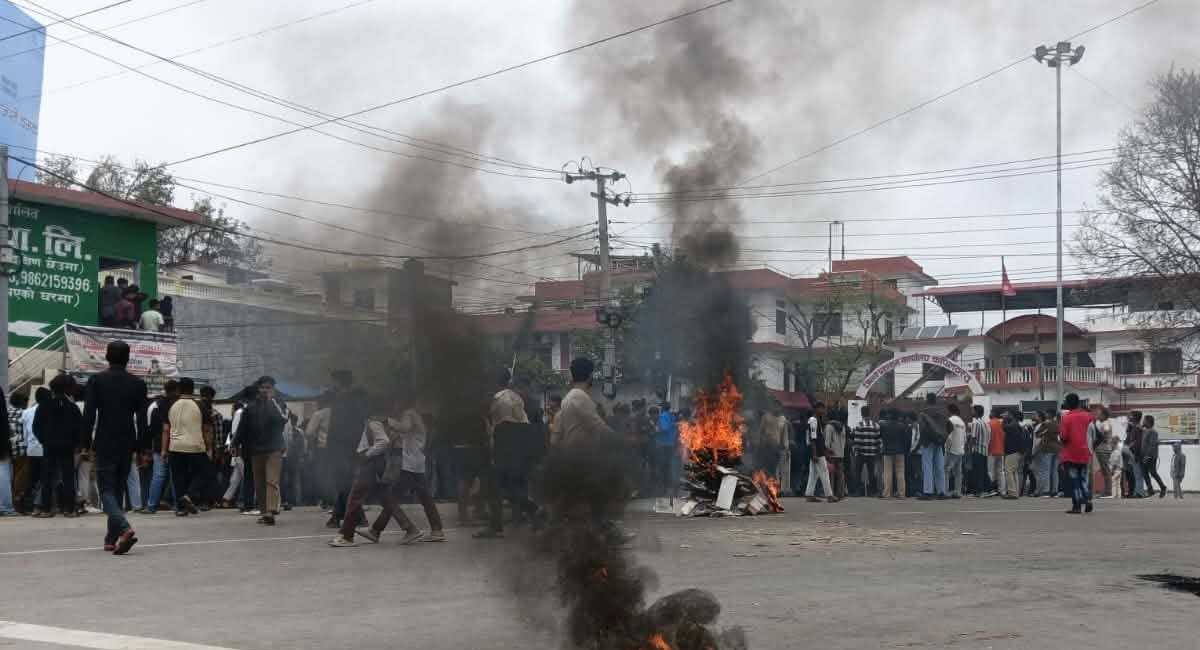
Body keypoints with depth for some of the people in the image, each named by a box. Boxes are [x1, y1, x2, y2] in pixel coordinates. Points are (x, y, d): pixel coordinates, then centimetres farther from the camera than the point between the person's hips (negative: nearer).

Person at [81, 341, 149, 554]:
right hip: (127, 446, 3)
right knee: (117, 490, 14)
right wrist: (141, 447, 7)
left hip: (104, 445, -3)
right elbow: (142, 420, 2)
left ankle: (124, 529, -25)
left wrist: (86, 443, 0)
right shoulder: (138, 384, 2)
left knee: (106, 489, -2)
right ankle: (112, 538, 17)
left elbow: (88, 415, -7)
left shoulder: (97, 381, -5)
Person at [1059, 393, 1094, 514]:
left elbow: (1063, 436, -15)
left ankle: (1076, 506, -2)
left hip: (1071, 455, -4)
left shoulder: (1066, 417, -11)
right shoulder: (1087, 416, 4)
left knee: (1074, 481, 1)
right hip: (1084, 454, 4)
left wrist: (1060, 430, 4)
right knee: (1083, 479, 16)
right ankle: (1088, 499, -4)